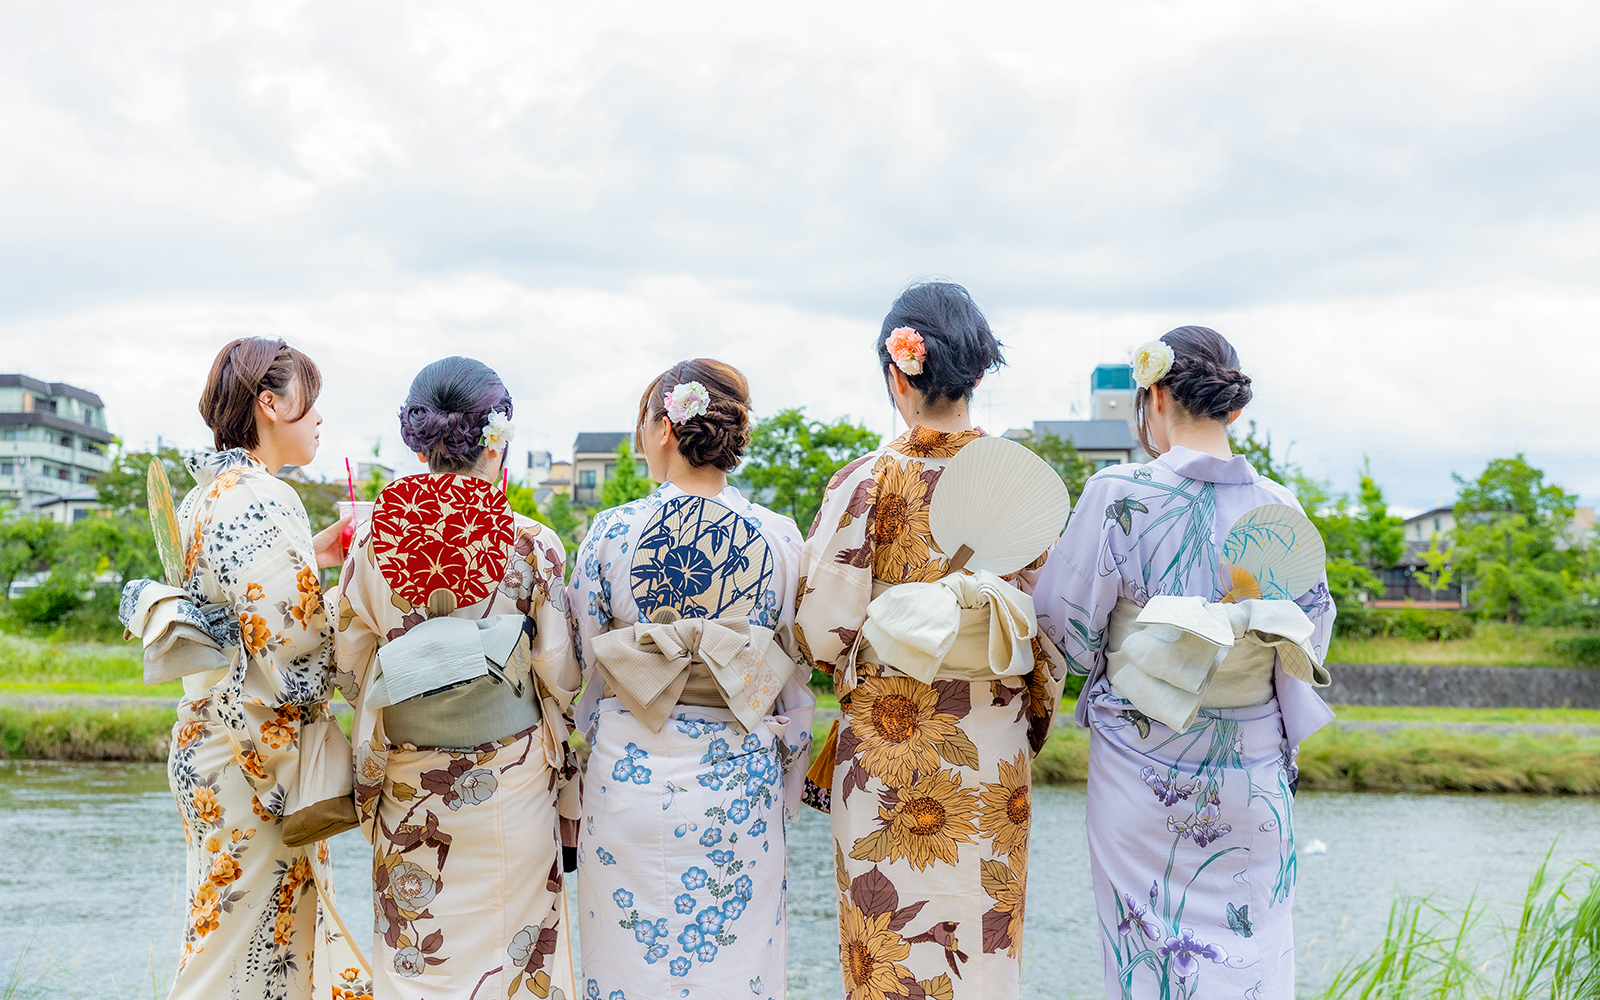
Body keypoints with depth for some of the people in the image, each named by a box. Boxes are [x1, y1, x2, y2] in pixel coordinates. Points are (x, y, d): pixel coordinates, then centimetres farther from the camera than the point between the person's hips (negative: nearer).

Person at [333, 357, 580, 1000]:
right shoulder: (534, 546, -11)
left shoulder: (372, 543, -6)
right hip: (512, 782, -2)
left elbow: (350, 672, 1)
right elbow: (561, 679, -7)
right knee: (511, 942, 12)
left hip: (408, 786, 2)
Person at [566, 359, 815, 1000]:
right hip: (738, 779, 1)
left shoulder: (610, 532, -8)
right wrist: (785, 785, 13)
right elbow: (795, 682, 1)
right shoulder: (778, 538, -5)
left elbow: (584, 669, 1)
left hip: (628, 772, 0)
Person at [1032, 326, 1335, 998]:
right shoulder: (1280, 508, -5)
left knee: (1145, 942, 14)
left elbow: (1065, 619, -8)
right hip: (1251, 767, 3)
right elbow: (1314, 631, 6)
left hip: (1139, 765, -2)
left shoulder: (1117, 494, -15)